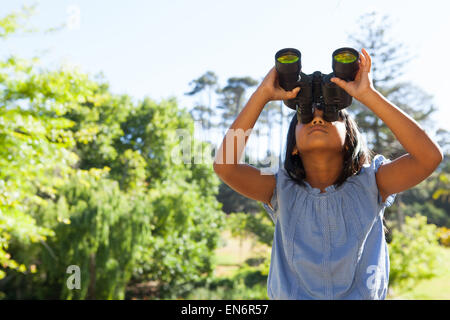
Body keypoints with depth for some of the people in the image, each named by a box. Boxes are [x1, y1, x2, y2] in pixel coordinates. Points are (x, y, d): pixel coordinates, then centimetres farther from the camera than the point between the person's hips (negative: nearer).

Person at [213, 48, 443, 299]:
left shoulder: (368, 184, -3)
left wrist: (368, 95, -18)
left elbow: (430, 156, -17)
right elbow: (224, 165, -16)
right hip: (292, 296, 1)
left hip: (363, 295, 0)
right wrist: (263, 95, -15)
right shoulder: (283, 190, -2)